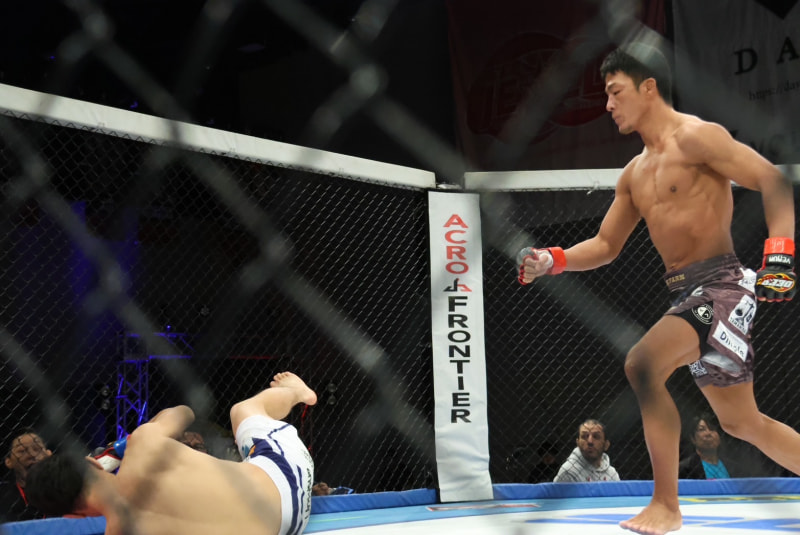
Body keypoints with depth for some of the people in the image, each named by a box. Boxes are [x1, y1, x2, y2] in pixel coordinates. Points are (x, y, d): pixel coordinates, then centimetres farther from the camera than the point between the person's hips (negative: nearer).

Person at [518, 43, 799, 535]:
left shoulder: (696, 136, -8)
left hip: (721, 287, -9)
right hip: (686, 295, 9)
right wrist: (552, 261, 4)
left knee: (643, 364, -25)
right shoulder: (634, 173, 16)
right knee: (742, 423, 14)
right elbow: (605, 246, 20)